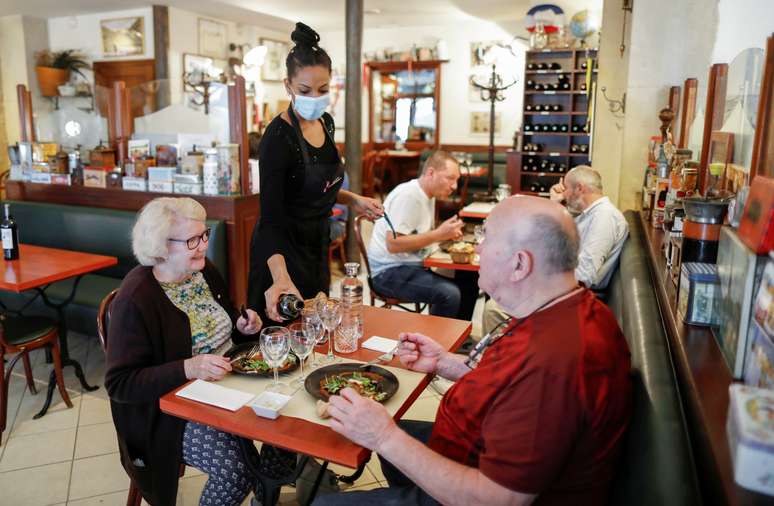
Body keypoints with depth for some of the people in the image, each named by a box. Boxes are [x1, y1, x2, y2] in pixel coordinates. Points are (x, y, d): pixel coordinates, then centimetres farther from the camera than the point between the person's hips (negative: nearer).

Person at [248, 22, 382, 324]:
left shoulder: (326, 123, 0)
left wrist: (353, 200, 0)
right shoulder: (278, 137, -23)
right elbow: (270, 216, -30)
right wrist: (280, 277, -44)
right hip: (285, 248, -7)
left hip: (317, 245, 8)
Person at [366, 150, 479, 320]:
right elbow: (393, 244, -25)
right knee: (449, 294, -26)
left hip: (416, 264, 10)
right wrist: (438, 234, -23)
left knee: (469, 278, 0)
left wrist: (447, 234, 0)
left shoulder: (429, 194, 10)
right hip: (390, 271, -10)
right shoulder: (407, 195, -18)